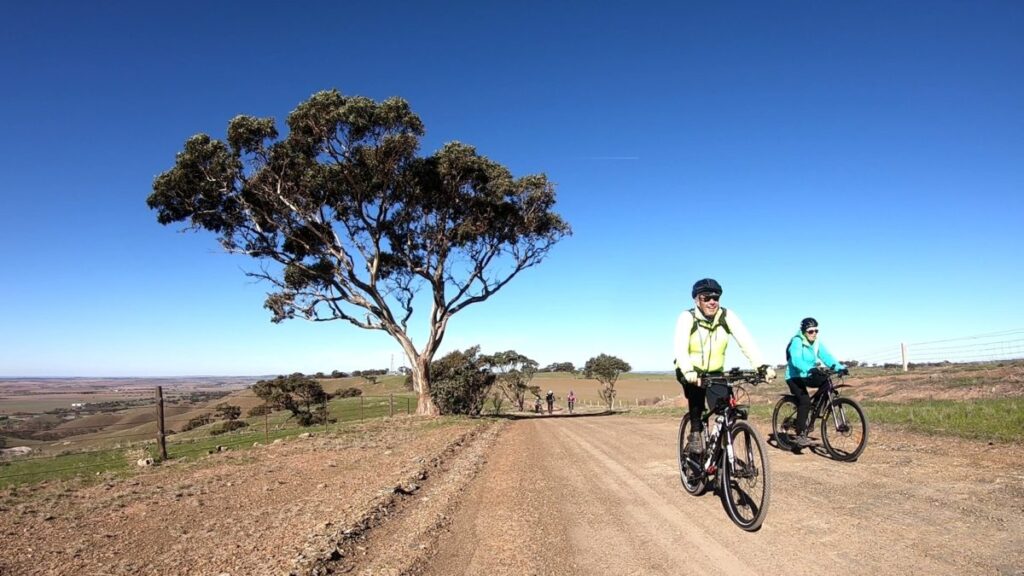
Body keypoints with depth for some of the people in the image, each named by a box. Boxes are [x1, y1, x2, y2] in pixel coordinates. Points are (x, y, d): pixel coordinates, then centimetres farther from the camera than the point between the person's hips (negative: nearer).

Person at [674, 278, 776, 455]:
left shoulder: (727, 316, -12)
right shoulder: (687, 317, -19)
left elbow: (746, 341, -24)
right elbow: (680, 348, -33)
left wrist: (761, 365, -41)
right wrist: (688, 372, -51)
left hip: (714, 373, 2)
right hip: (690, 371, -2)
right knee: (696, 388, -32)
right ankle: (695, 433, -16)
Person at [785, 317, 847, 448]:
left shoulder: (817, 344, 3)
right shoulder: (797, 342, -18)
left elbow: (827, 357, -10)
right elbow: (796, 360, -33)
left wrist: (840, 367, -27)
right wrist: (810, 369, -50)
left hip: (808, 376, 7)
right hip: (795, 377, -7)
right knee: (805, 401, -25)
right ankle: (800, 435, -20)